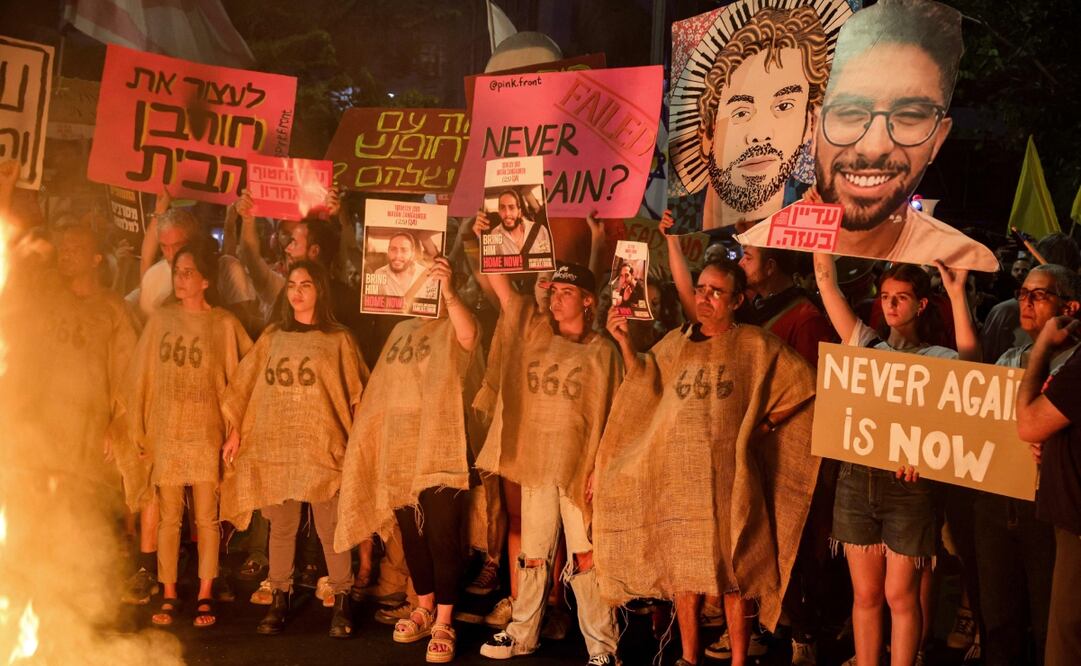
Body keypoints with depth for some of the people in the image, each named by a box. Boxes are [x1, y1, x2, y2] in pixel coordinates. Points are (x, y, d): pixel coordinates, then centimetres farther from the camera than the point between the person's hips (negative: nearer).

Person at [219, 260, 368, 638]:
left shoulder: (338, 340, 5)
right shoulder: (272, 337, 13)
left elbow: (356, 396, 4)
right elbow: (244, 386, 14)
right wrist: (235, 431, 7)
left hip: (321, 447, -3)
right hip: (273, 447, 3)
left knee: (329, 527, -3)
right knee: (281, 526, 7)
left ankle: (342, 601, 7)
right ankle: (279, 599, 16)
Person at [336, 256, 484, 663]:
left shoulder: (454, 330, -3)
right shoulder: (401, 331, 15)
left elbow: (469, 334, -29)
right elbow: (383, 389, 19)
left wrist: (447, 290, -40)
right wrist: (369, 440, 14)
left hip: (441, 451, -6)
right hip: (400, 451, 6)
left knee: (443, 536, -7)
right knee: (411, 535, 13)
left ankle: (444, 624, 1)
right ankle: (424, 610, 28)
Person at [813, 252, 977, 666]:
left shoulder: (936, 359, 1)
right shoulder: (865, 344, 8)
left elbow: (970, 362, -21)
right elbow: (826, 278, 5)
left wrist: (957, 295, -21)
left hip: (907, 483, -3)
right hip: (857, 480, 3)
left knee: (900, 595, 4)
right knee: (865, 594, 10)